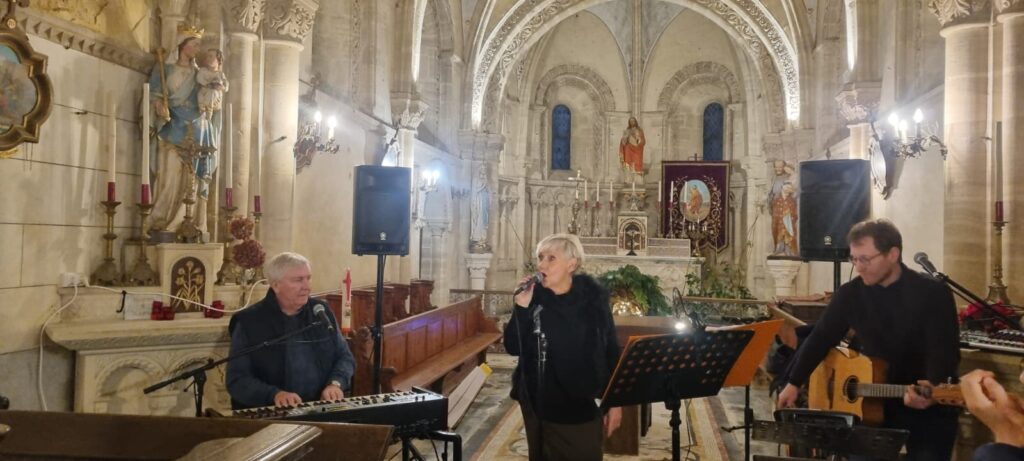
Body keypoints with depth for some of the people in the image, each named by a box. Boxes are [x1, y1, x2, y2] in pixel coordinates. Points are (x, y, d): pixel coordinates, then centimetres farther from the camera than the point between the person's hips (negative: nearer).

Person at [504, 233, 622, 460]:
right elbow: (513, 348, -8)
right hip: (539, 405, 2)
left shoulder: (593, 298, -9)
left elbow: (611, 351, -3)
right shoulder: (533, 297, -6)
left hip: (581, 407, -2)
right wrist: (521, 308, -21)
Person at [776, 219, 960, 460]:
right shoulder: (851, 293, -2)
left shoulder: (933, 294, -12)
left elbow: (945, 352, -20)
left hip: (929, 406, -3)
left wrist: (931, 389, -39)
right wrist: (794, 383, 0)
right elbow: (821, 338, 3)